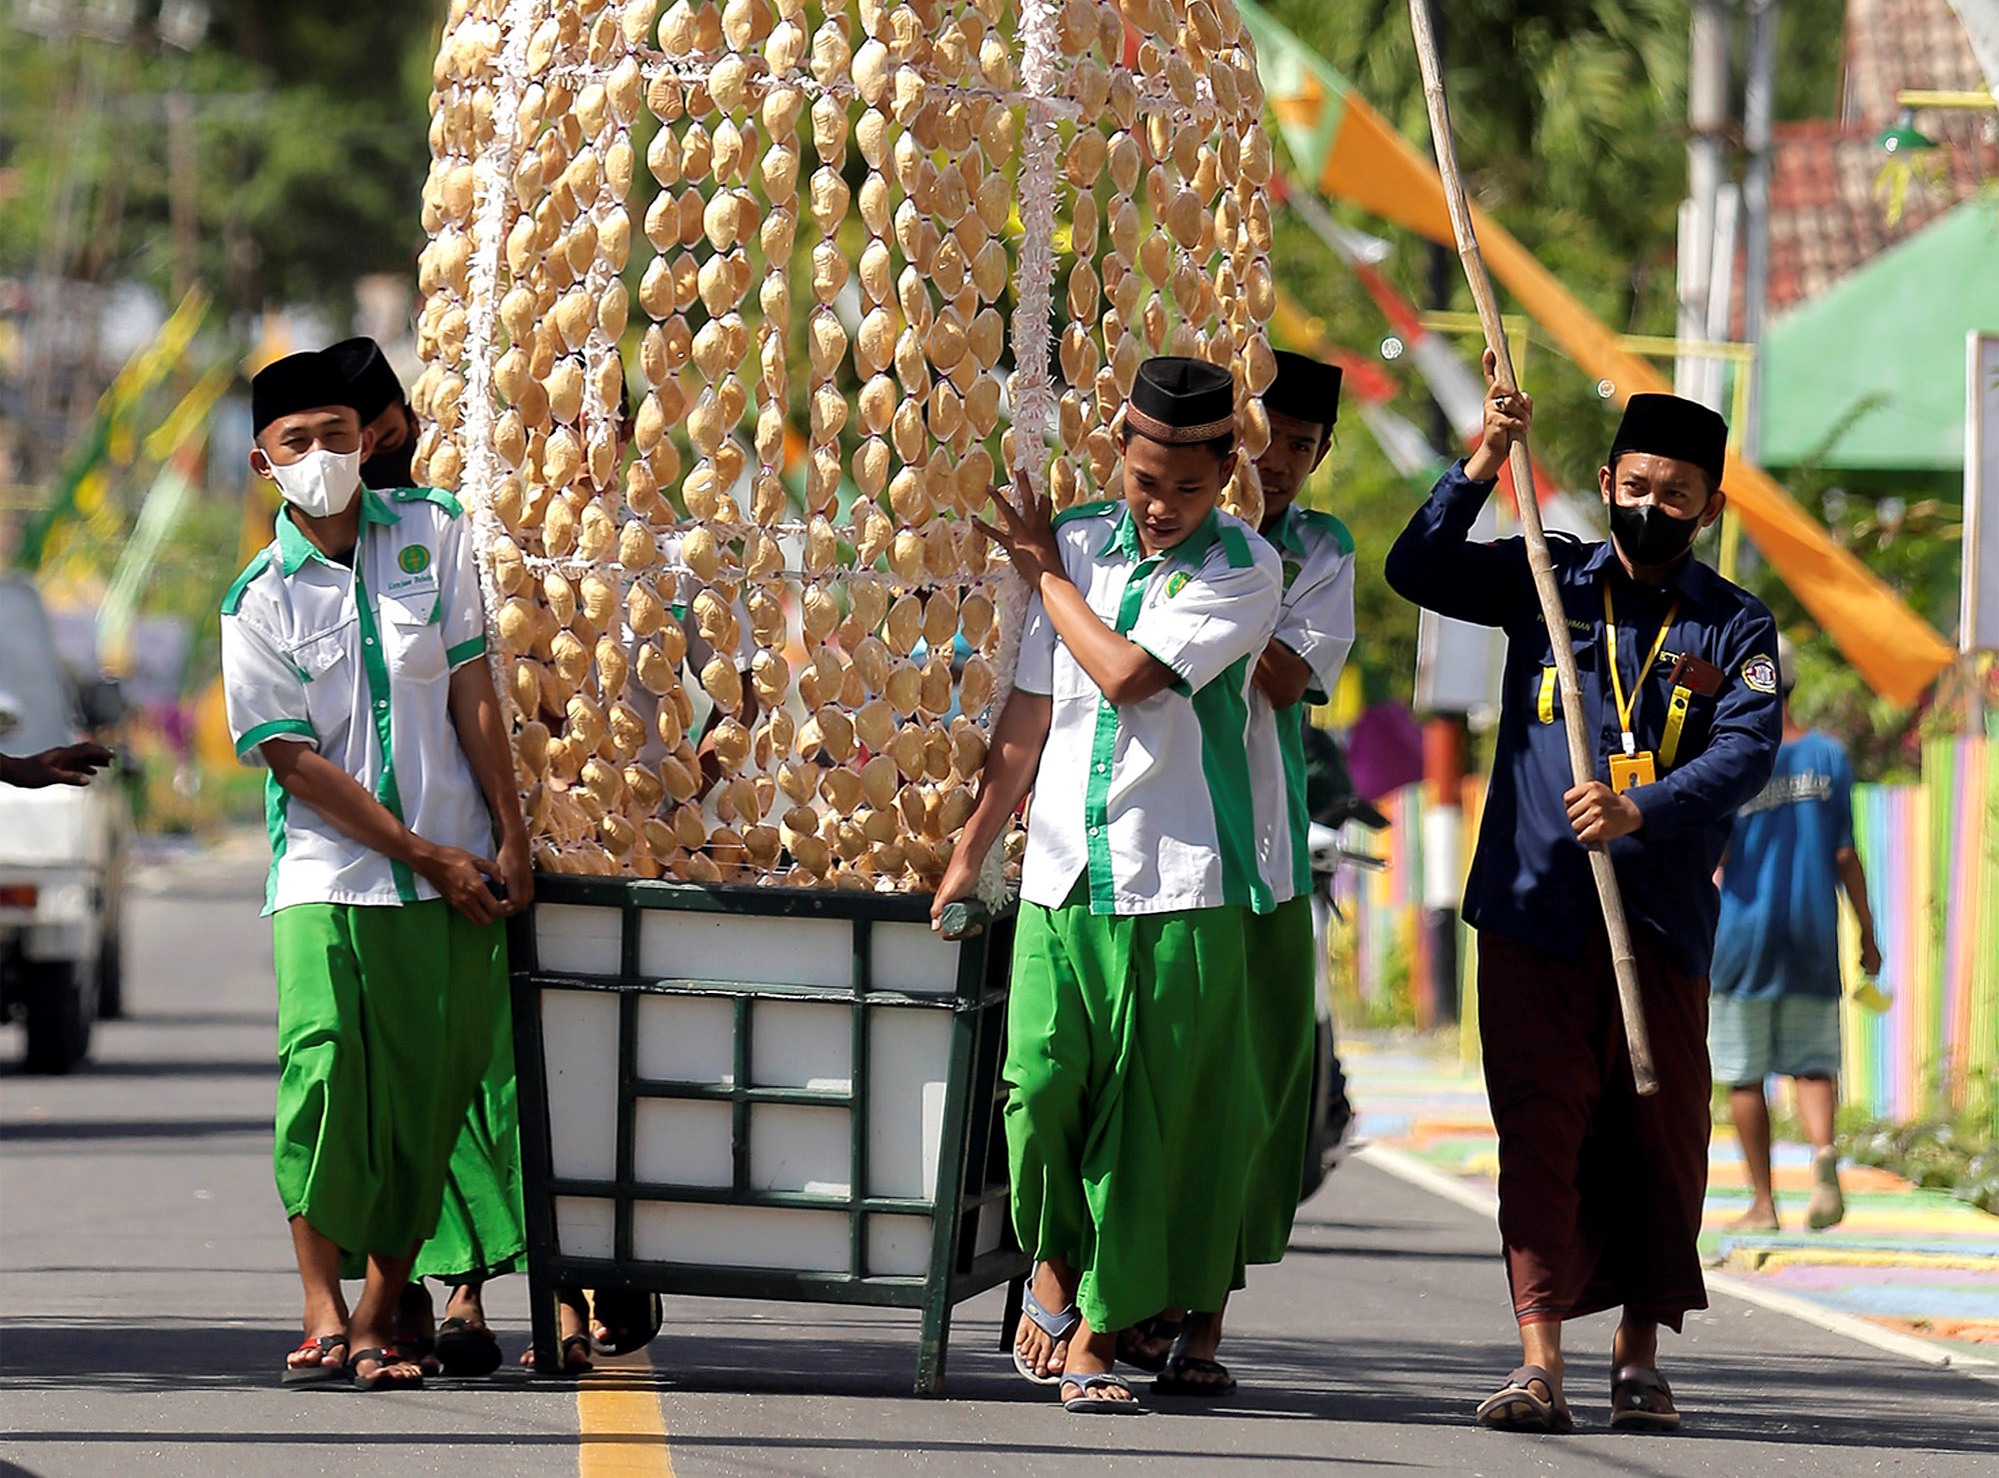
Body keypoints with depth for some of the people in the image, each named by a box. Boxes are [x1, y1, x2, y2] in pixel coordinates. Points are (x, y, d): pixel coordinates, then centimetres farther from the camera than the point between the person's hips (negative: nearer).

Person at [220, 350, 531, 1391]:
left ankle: (381, 1312, 9)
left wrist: (511, 838, 2)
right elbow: (295, 761, -4)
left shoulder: (431, 531, 5)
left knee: (428, 1091, 0)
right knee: (323, 1073, -15)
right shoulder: (259, 600, -2)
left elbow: (471, 689, 6)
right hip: (328, 875, -2)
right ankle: (323, 1315, -11)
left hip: (454, 872, 2)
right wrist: (431, 856, -7)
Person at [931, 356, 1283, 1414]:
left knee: (1146, 1111, -3)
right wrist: (970, 852, 15)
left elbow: (1128, 674, -15)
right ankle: (1054, 1259, 21)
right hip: (1061, 874, 3)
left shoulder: (1242, 567, -3)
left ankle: (1096, 1335, 4)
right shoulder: (1076, 540, 10)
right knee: (1040, 1083, -5)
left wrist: (1047, 577, -1)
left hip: (1180, 887, -3)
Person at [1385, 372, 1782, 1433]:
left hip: (1661, 919, 1)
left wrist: (1638, 810, -24)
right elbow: (1417, 571, -1)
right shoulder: (1548, 582, 9)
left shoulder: (1736, 629, 6)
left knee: (1658, 1136, 3)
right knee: (1540, 1127, -7)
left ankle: (1639, 1355, 16)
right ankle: (1539, 1361, -12)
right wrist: (1485, 463, -13)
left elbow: (1745, 754, -8)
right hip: (1535, 909, -1)